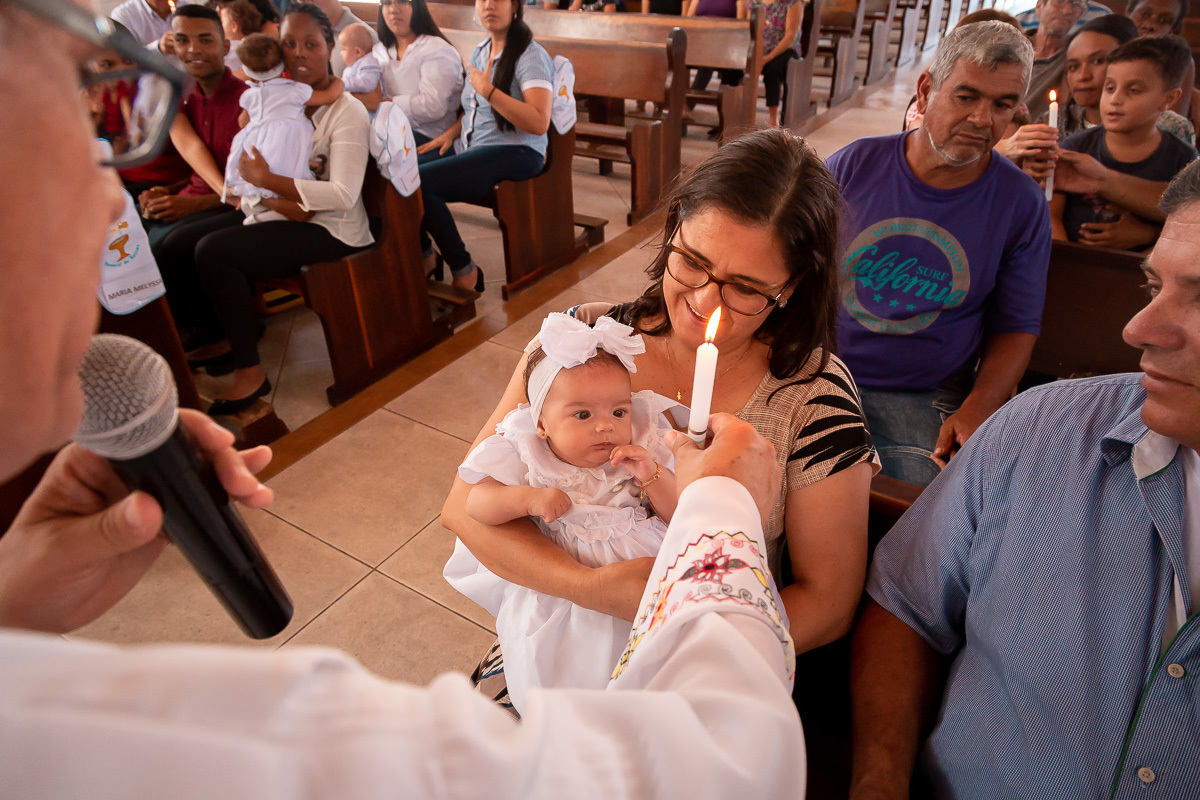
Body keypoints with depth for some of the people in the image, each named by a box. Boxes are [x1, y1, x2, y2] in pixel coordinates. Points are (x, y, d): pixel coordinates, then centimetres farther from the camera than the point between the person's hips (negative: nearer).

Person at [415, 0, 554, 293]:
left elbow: (539, 123, -22)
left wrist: (488, 89, -21)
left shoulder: (531, 55, -8)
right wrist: (451, 132, 12)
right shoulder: (479, 52, 17)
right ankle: (423, 255, 10)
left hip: (515, 151, -8)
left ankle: (464, 272, -10)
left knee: (419, 182, -27)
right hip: (469, 146, 8)